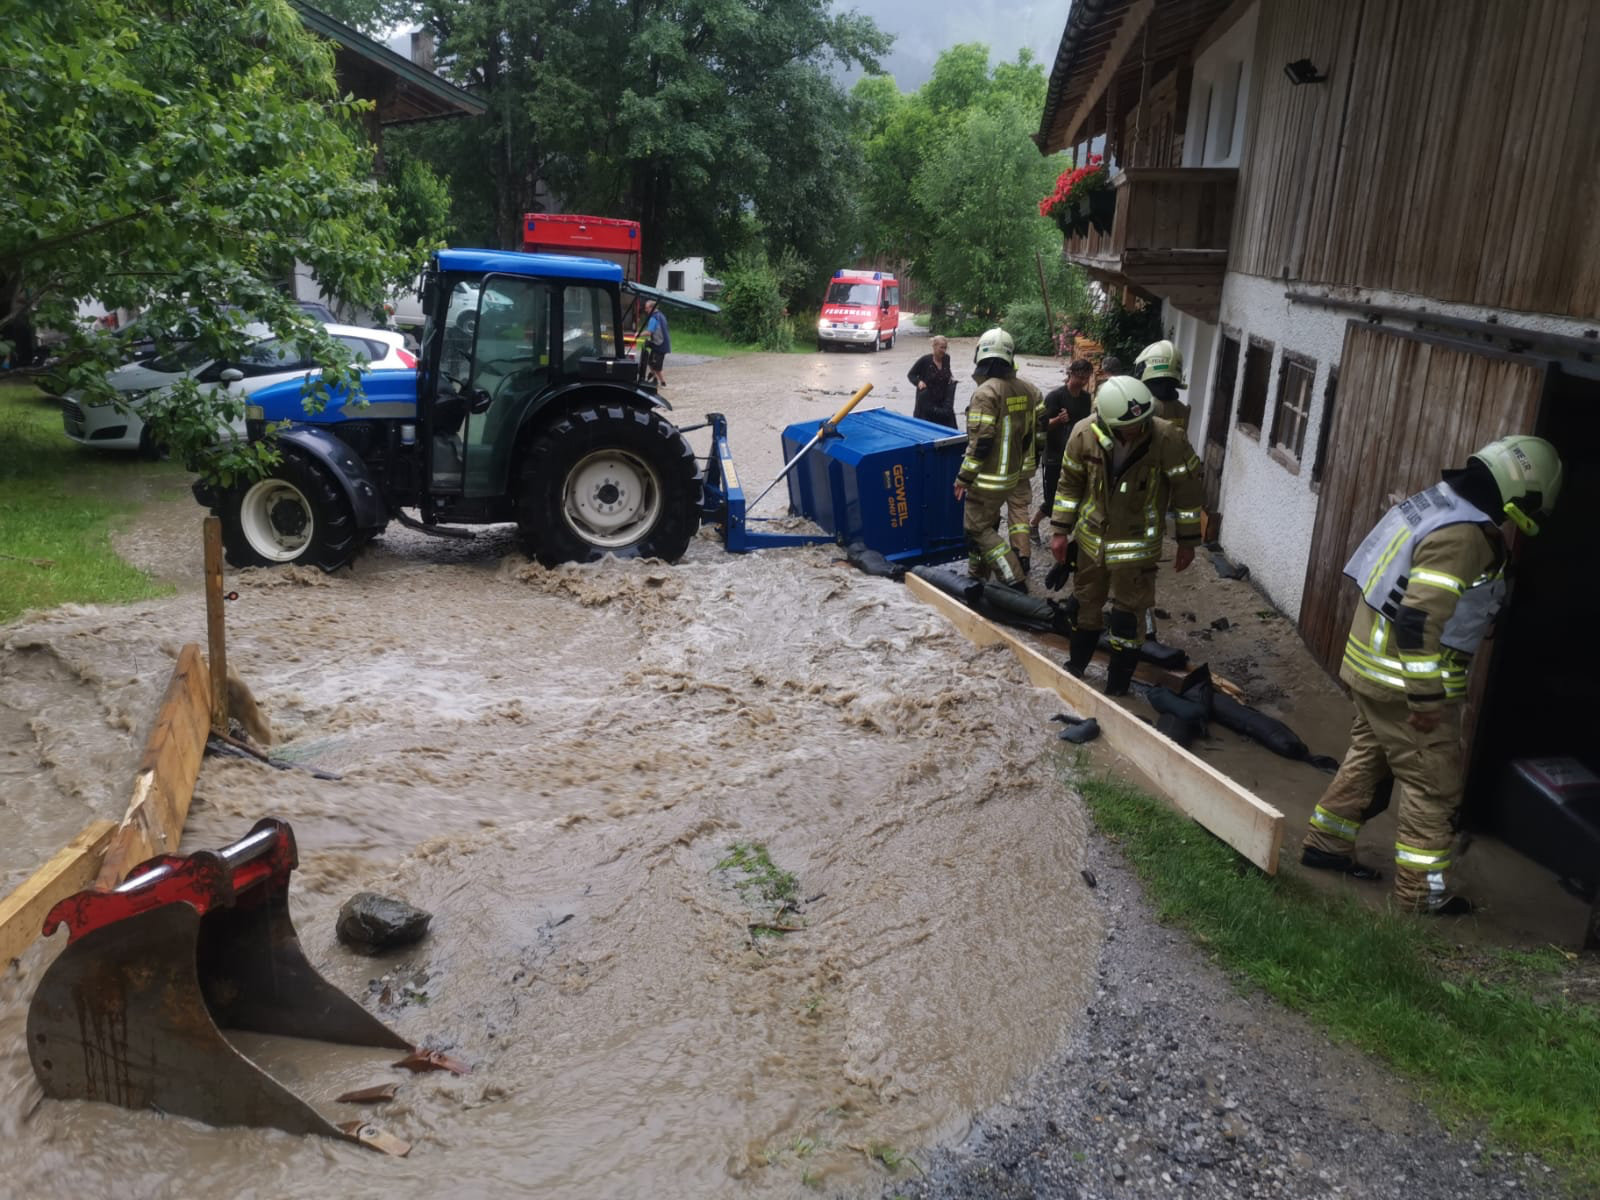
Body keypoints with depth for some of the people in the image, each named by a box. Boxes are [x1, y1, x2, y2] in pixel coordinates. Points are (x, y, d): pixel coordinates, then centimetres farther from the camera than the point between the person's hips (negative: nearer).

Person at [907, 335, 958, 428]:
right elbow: (910, 374, -3)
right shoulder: (925, 360, -13)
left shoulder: (946, 358, 1)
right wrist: (919, 382, -21)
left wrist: (951, 377, 4)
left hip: (942, 399, 5)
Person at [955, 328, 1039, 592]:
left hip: (987, 478, -8)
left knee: (978, 528, -1)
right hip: (1011, 474, 8)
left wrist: (963, 478, -16)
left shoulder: (987, 391, -20)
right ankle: (978, 575, 29)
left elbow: (980, 441, -23)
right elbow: (1028, 435, 12)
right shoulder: (1024, 389, 4)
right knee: (984, 524, 20)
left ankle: (1015, 581, -8)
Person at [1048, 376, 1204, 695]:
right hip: (1092, 539, 3)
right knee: (1085, 605, 21)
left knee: (1127, 618, 2)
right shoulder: (1084, 435, -16)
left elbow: (1188, 491, -11)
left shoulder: (1168, 439, -23)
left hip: (1137, 546, -3)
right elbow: (1070, 484, 0)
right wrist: (1060, 530, 2)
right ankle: (1076, 667, 43)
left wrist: (1187, 542, -5)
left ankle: (1117, 689, 18)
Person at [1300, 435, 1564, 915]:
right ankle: (1421, 891, 15)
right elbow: (1419, 621, -29)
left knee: (1369, 758, 23)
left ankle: (1326, 843, 34)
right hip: (1404, 680, -9)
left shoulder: (1438, 504, 7)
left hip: (1372, 661, 9)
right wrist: (1426, 698, -23)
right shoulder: (1463, 536, -23)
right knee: (1435, 785, 4)